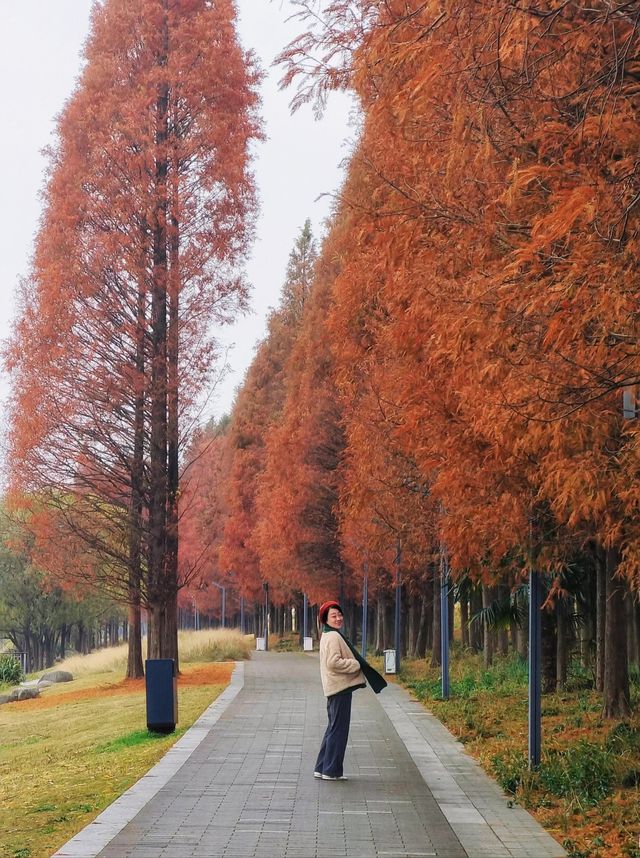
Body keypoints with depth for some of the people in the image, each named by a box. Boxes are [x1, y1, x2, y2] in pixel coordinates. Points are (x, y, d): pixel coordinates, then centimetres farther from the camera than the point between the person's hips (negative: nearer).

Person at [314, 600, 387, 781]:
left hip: (335, 689, 11)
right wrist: (356, 665, -15)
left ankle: (321, 768, 21)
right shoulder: (333, 637, -15)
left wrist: (356, 664, 10)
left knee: (334, 728, 17)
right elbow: (333, 662, -25)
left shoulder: (328, 636, 18)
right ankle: (331, 771, 0)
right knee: (338, 730, -4)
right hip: (340, 687, -11)